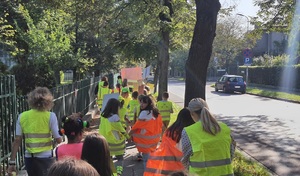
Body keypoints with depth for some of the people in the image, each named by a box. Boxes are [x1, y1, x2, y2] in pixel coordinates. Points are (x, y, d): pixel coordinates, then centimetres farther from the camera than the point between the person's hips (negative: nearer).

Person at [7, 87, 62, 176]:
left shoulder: (22, 116, 0)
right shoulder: (50, 116, -10)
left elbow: (17, 140, -1)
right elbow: (58, 139, -10)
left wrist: (12, 162, 3)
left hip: (29, 158, 3)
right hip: (46, 158, -3)